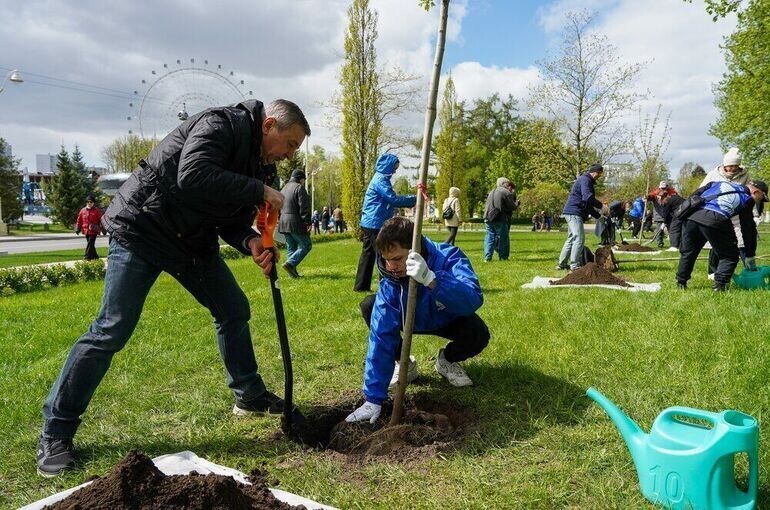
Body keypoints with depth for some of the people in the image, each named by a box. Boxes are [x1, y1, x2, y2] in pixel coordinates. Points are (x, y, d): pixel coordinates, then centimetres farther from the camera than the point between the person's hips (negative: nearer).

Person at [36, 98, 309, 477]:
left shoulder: (260, 163, 6)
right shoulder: (221, 124, -20)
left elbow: (232, 219, 5)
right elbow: (193, 176, -38)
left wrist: (250, 241, -16)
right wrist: (259, 191, -31)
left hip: (193, 239, 9)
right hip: (142, 229, -9)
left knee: (234, 310, 9)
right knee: (112, 329, -9)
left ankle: (250, 397, 26)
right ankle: (56, 433, 6)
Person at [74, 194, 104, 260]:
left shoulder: (97, 211, -2)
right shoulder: (83, 210, 9)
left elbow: (101, 221, -2)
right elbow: (79, 220, 14)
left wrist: (103, 230, -3)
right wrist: (77, 229, 9)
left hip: (94, 231, -5)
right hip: (86, 231, 5)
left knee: (90, 244, -10)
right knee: (90, 244, 12)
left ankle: (87, 256, -8)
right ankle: (95, 256, 23)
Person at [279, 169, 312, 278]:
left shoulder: (284, 189, 19)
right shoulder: (299, 188, -8)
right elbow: (304, 207, -15)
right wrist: (307, 223, -15)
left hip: (283, 222, 9)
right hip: (295, 223, -9)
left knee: (291, 247, 12)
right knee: (306, 245, -2)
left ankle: (292, 271, 7)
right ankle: (290, 263, -17)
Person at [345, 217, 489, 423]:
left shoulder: (449, 258, -36)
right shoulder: (390, 279, -29)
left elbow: (474, 300, -52)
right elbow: (381, 335, -31)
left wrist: (430, 279, -67)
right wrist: (373, 398, -33)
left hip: (448, 320, -2)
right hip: (412, 319, 2)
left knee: (478, 334, -33)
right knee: (369, 306, -22)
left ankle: (447, 361, 3)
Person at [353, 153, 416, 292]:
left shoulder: (380, 178, 18)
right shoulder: (381, 180, -14)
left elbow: (389, 200, 20)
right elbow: (393, 200, -20)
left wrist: (410, 200, 11)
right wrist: (414, 199, -14)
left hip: (370, 223, 10)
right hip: (375, 224, -10)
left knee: (368, 254, 11)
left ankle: (361, 285, 15)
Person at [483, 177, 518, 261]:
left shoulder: (492, 192, 19)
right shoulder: (507, 193, -4)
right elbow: (512, 207, -2)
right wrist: (517, 203, 16)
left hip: (488, 218, 6)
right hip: (500, 219, -6)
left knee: (489, 237, 7)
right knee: (503, 239, 4)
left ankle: (487, 257, 1)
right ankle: (503, 257, 7)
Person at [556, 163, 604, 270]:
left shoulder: (588, 181, 24)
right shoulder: (585, 179, -9)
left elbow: (588, 204, 27)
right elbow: (588, 198, -24)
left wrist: (598, 216, 21)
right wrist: (601, 206, -15)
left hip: (571, 213, 11)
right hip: (574, 212, -11)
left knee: (571, 239, 15)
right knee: (579, 238, -13)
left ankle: (562, 264, 19)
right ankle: (574, 265, -13)